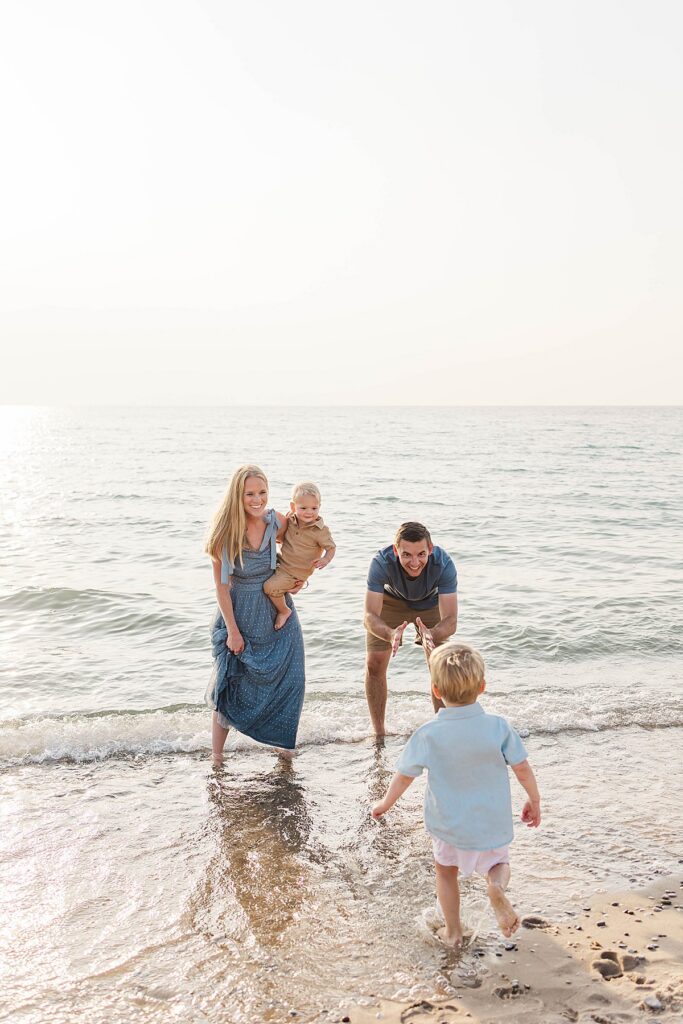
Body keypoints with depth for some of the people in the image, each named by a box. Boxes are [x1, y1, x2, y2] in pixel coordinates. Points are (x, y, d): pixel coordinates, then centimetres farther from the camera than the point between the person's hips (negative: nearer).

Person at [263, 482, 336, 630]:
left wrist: (325, 560, -27)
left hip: (295, 572, -7)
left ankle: (284, 611, 3)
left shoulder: (320, 531, -19)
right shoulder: (290, 519, -3)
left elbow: (331, 548, -9)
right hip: (281, 562, 7)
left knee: (270, 586, -21)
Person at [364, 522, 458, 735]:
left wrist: (431, 635, -62)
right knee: (374, 664, -7)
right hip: (391, 600, 0)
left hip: (430, 603, 0)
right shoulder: (381, 562, -40)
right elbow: (370, 616, -43)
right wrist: (391, 634, -63)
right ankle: (378, 734, 9)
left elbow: (451, 620, -41)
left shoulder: (443, 564, -39)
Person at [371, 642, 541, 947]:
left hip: (447, 824, 0)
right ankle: (497, 884, -9)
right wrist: (534, 800, 9)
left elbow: (404, 775, -7)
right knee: (498, 863, 23)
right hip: (492, 824, 0)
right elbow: (522, 768, -9)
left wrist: (385, 803, 11)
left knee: (446, 871, 25)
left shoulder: (428, 735, -19)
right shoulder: (498, 726, -17)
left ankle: (453, 932, 33)